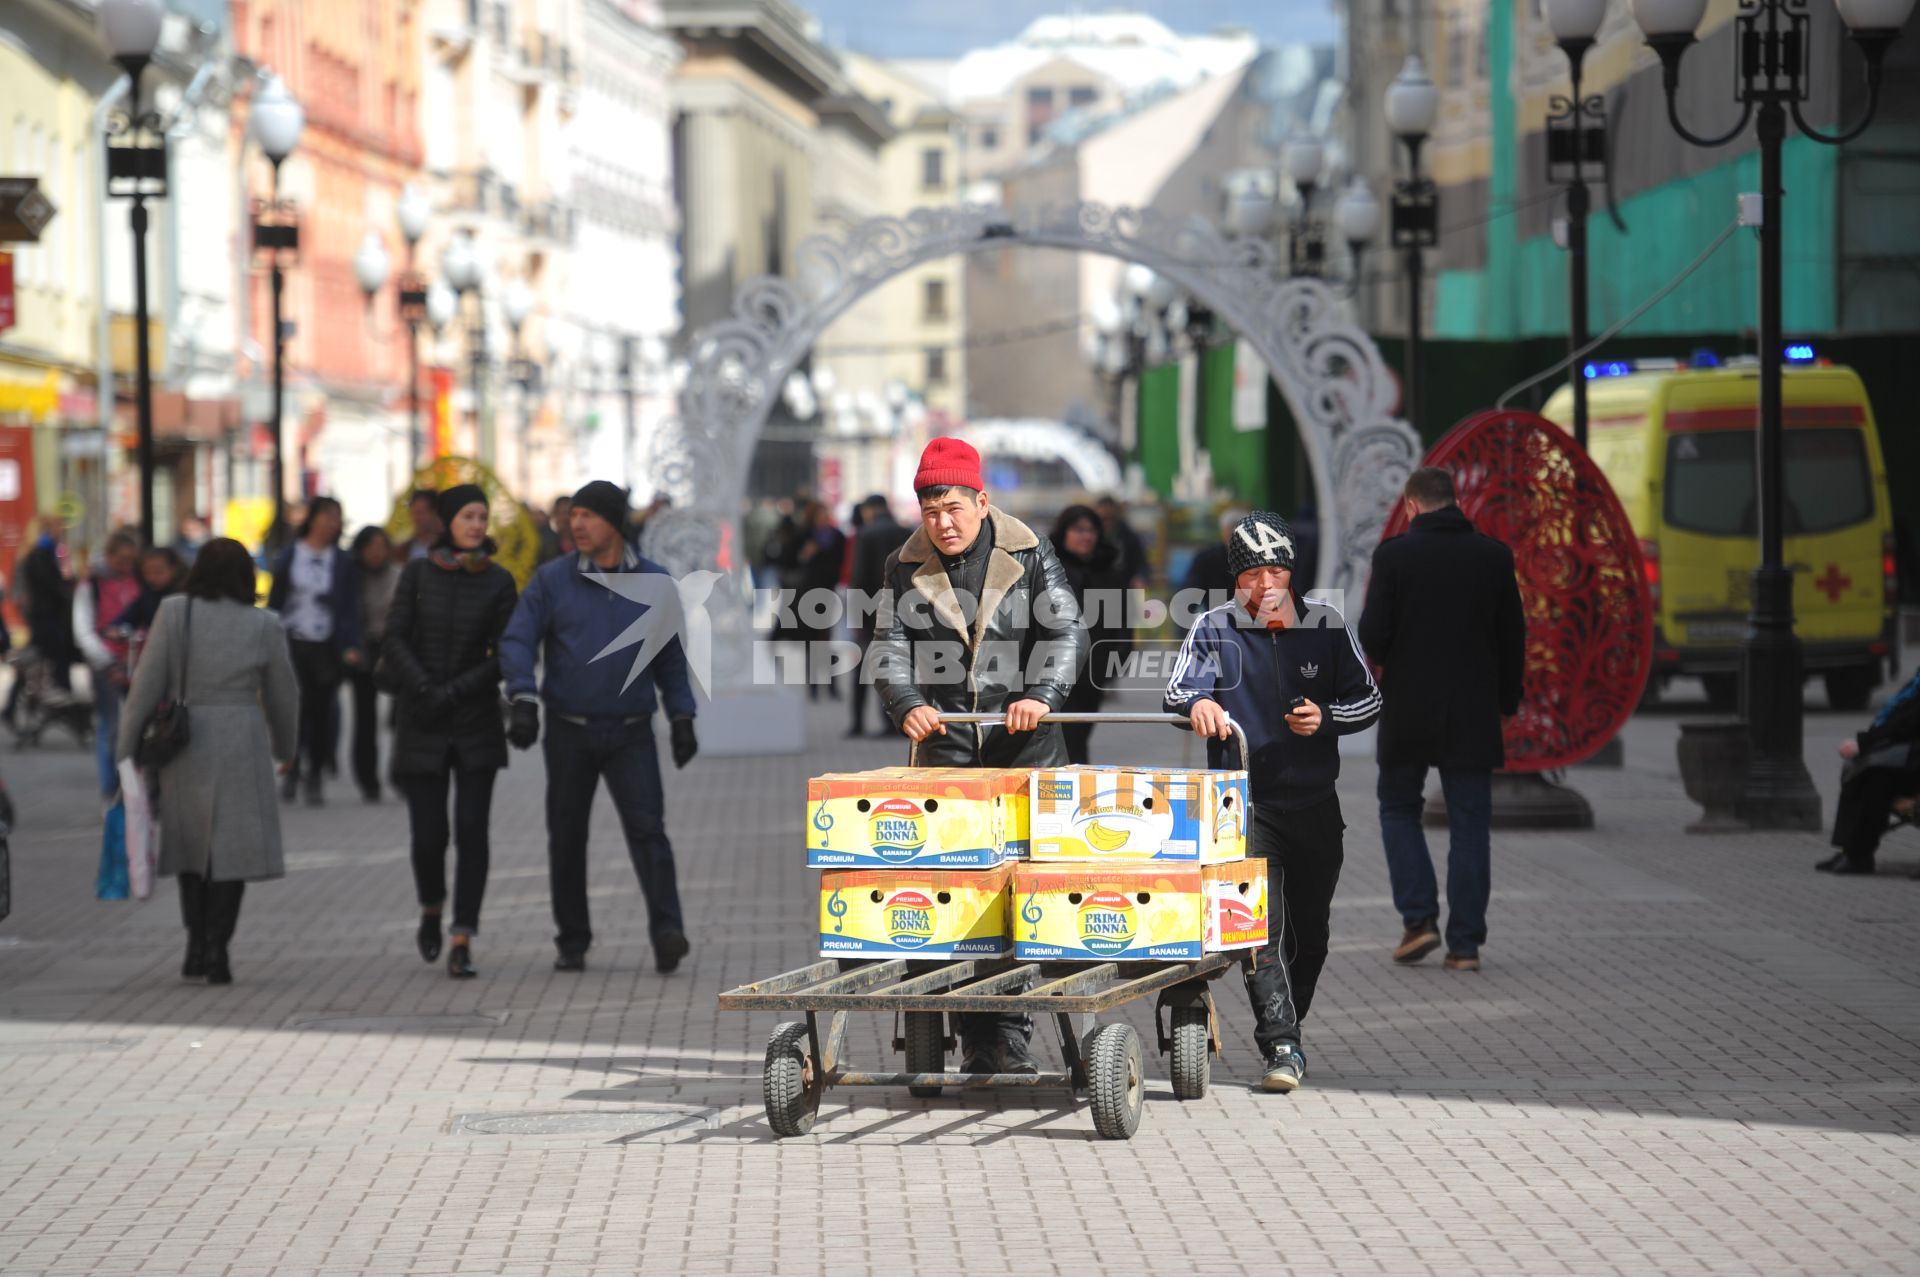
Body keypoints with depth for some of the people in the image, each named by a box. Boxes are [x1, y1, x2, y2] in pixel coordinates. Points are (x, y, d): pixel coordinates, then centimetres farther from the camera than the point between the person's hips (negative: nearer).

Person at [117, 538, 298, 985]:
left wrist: (128, 744, 4)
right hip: (240, 745, -1)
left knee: (191, 842, 17)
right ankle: (217, 951, -4)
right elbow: (282, 696, 8)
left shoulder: (173, 614, -3)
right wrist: (285, 747, 25)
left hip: (184, 743, 1)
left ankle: (196, 943, 13)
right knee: (232, 845, 3)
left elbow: (147, 684, -4)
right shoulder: (264, 626, -1)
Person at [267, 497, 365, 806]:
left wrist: (351, 646, -8)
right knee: (294, 706, -10)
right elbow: (275, 600, 8)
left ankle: (315, 777, 11)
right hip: (294, 642, -1)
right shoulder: (289, 557, 5)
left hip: (327, 647, 1)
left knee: (321, 709, 2)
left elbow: (350, 606, 4)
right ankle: (292, 772, 3)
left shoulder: (342, 561, 6)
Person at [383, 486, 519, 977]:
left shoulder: (498, 582, 1)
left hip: (476, 721, 0)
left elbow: (503, 656, -2)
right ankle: (431, 910, 30)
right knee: (428, 833, -2)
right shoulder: (418, 573, 2)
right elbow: (395, 642, -3)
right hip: (422, 728, 0)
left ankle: (462, 944, -7)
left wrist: (454, 692, -13)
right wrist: (425, 689, -17)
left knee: (472, 830, -8)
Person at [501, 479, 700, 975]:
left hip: (632, 733, -1)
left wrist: (681, 719, 6)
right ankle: (572, 942, 17)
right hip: (569, 733, 1)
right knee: (566, 837, 6)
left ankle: (667, 933, -23)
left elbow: (671, 656, 11)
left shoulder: (654, 583, 4)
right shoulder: (552, 580, 0)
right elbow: (517, 641, -6)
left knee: (647, 827, -14)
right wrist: (524, 700, -21)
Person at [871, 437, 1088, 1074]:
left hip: (1025, 743, -1)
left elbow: (1065, 634, -2)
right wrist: (909, 703, -17)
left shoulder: (1030, 556, 2)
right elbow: (890, 644, 2)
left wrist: (1041, 694, -20)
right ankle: (975, 1038, -4)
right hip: (946, 744, 1)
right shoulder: (906, 568, 7)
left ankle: (1012, 1036, 0)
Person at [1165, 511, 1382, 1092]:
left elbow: (1368, 699, 10)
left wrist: (1326, 718, -11)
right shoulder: (1215, 628, -1)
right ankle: (1282, 1047, -21)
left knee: (1309, 933, 11)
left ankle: (1286, 1030, 29)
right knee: (1261, 925, -17)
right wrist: (1196, 703, -38)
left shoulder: (1325, 625, 5)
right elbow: (1179, 689, -14)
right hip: (1245, 801, -3)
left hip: (1315, 801, 3)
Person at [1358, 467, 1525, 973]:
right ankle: (1465, 944, 2)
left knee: (1399, 809, 16)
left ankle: (1419, 918, 2)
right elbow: (1512, 636, 3)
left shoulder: (1394, 555, -8)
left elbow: (1373, 636, -10)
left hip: (1409, 706, -2)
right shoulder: (1493, 556, 0)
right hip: (1473, 711, 2)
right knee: (1469, 825, 6)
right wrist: (1506, 700, 14)